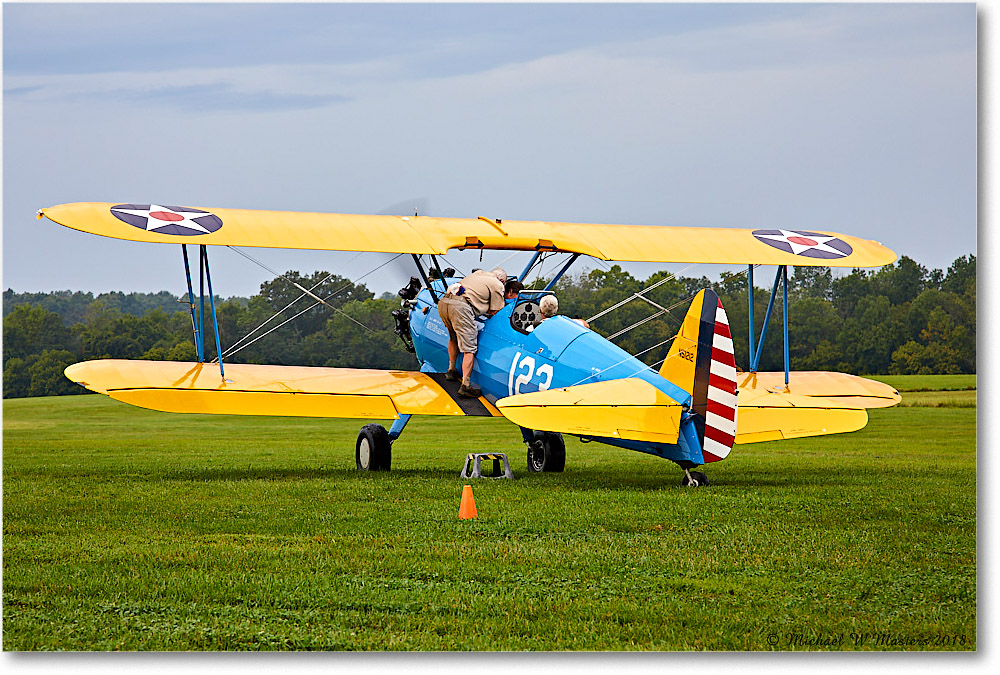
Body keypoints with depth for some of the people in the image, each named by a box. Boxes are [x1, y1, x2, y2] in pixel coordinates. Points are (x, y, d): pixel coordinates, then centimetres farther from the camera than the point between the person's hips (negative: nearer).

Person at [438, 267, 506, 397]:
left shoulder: (479, 273, 30)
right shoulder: (498, 285, 12)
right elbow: (494, 312, 13)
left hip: (443, 302, 7)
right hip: (461, 307, -7)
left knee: (453, 337, 32)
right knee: (469, 348, -5)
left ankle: (451, 370, 40)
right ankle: (465, 385, -12)